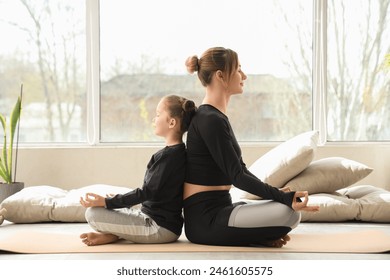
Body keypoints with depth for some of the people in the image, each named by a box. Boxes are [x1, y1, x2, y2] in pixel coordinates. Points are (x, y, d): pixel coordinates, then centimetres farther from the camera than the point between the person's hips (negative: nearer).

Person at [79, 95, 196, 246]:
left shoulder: (167, 155, -19)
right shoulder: (180, 152, 11)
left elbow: (147, 192, -19)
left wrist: (107, 202, -17)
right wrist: (119, 199, 21)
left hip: (160, 227, -10)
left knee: (92, 213, -18)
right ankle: (117, 233, -1)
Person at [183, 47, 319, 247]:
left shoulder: (215, 117, 14)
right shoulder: (210, 120, -16)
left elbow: (239, 169, 15)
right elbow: (237, 176, -19)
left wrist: (278, 193, 3)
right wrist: (284, 197, -23)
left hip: (215, 211, 10)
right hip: (205, 219, -10)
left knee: (287, 205, 18)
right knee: (289, 213, -22)